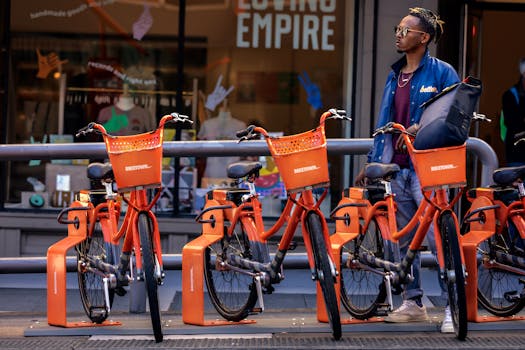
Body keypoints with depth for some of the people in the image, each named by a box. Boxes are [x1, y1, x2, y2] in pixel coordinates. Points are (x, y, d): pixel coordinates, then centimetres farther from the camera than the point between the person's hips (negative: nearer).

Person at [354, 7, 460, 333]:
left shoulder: (442, 72, -4)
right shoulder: (394, 76, 16)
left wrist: (423, 127, -19)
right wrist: (373, 163, 18)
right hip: (396, 168, 7)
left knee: (439, 238, -11)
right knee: (403, 240, 11)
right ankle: (413, 303, 21)